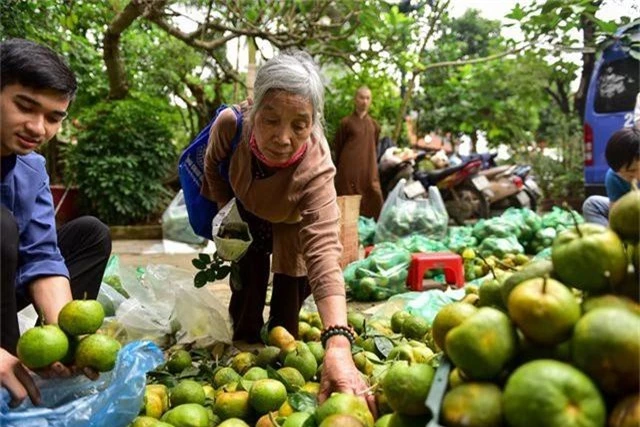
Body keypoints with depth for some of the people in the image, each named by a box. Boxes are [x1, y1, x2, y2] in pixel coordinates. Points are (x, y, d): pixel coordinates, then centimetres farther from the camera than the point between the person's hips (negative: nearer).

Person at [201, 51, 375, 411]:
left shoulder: (316, 168, -42)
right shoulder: (230, 125, -35)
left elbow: (324, 249, -55)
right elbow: (214, 169, -9)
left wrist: (339, 345, -66)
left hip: (290, 227, -1)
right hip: (245, 217, 2)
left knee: (288, 309, 1)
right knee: (246, 293, 1)